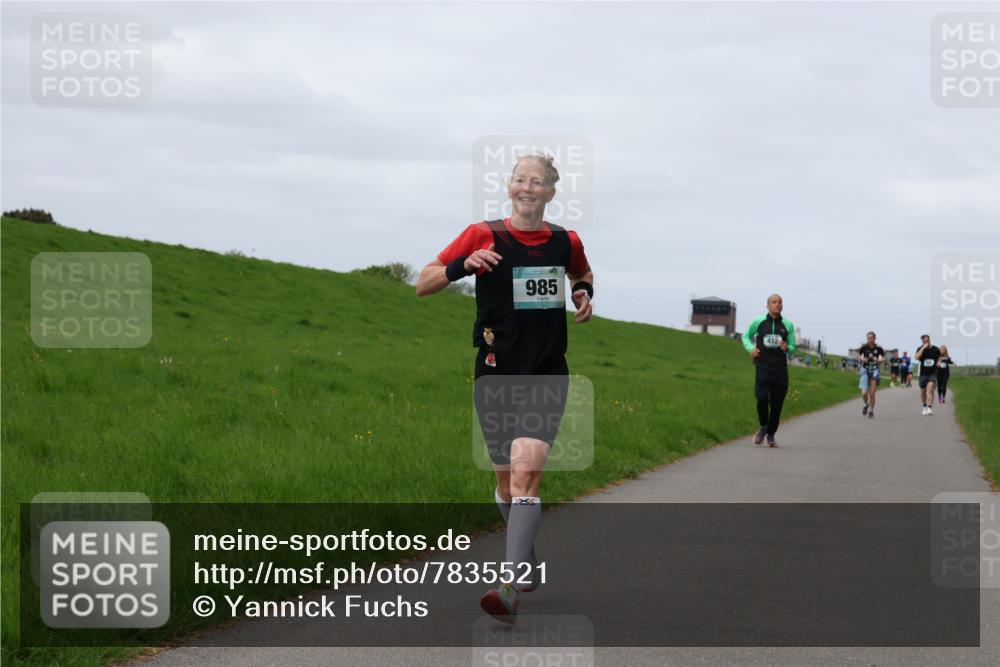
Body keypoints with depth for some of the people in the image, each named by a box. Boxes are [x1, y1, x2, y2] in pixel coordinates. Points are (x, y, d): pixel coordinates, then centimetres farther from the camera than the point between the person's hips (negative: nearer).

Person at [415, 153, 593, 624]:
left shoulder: (566, 242, 5)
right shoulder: (483, 236, -2)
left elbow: (582, 276, 28)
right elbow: (422, 286, -1)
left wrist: (584, 294, 6)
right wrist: (463, 265, -18)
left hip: (547, 374, -1)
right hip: (496, 372, 1)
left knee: (526, 472, -17)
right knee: (505, 478, 11)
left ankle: (510, 588, -23)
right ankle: (527, 563, 36)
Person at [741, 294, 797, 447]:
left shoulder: (787, 325, 7)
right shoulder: (758, 322, 4)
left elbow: (793, 347, 14)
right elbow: (746, 336, 19)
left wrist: (787, 348, -9)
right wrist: (751, 348, -1)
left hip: (781, 369, 2)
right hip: (763, 367, -2)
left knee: (777, 403, 3)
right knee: (762, 398, -19)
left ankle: (771, 435, 20)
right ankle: (763, 426, 8)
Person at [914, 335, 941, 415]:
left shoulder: (935, 349, 3)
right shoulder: (920, 349, 0)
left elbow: (939, 357, 23)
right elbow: (916, 357, -20)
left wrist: (938, 362, 2)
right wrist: (923, 348, -21)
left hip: (933, 373, -2)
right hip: (923, 373, 2)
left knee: (930, 388, -20)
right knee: (923, 391, 11)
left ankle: (929, 408, -28)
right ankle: (925, 407, 33)